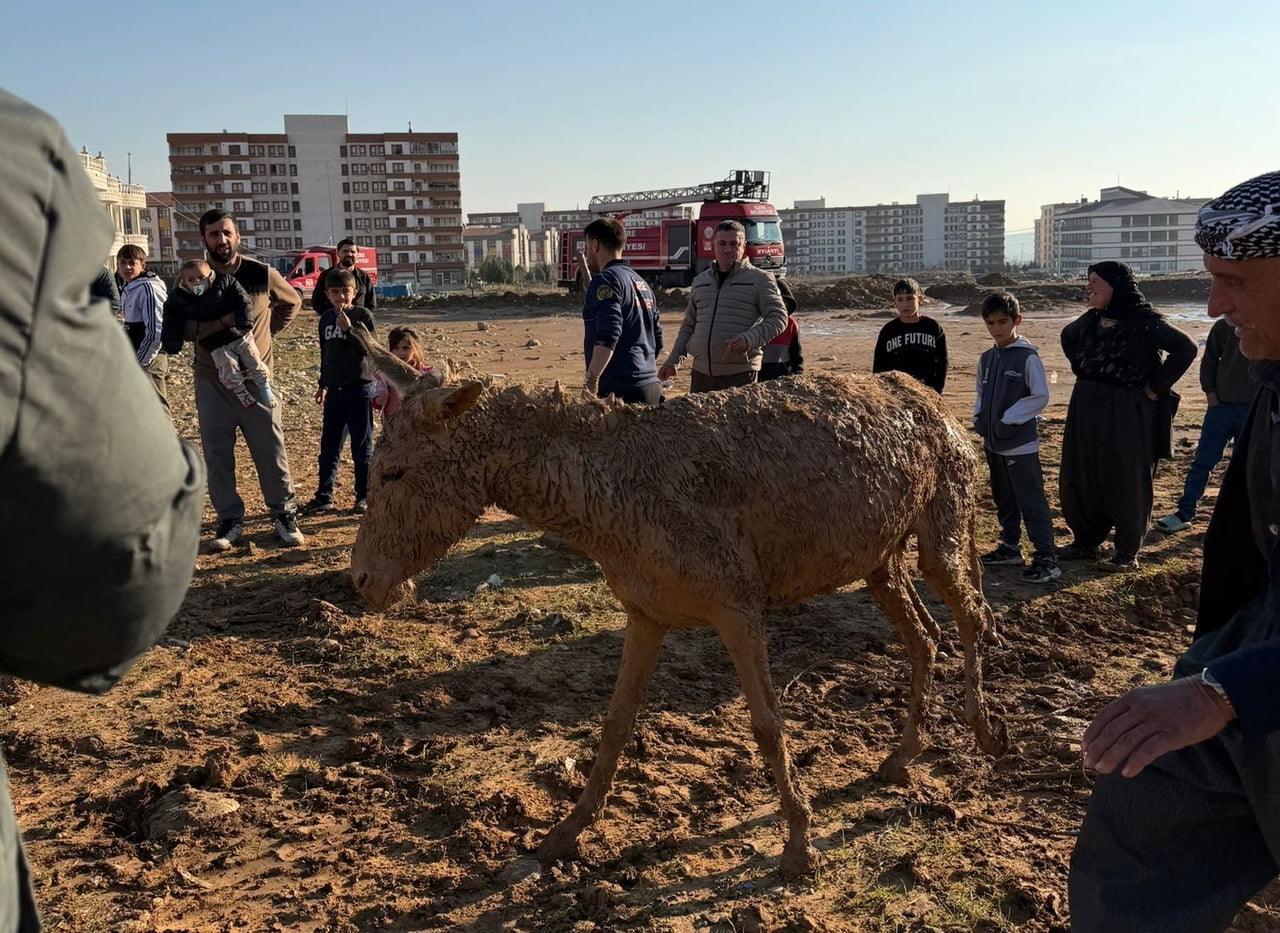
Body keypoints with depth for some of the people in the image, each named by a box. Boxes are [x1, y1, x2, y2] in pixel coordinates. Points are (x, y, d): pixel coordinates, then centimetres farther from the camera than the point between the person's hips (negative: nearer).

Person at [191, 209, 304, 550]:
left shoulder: (263, 274, -6)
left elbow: (292, 303, 15)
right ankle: (230, 522, 17)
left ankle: (284, 516, 17)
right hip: (211, 384, 1)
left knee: (272, 454, 3)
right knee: (217, 457, 6)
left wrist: (267, 332, 5)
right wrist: (204, 332, -11)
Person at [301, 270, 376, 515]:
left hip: (360, 388, -5)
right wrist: (322, 384, 23)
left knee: (362, 446, 2)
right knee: (328, 445, 8)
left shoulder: (363, 315, -5)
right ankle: (324, 495, 16)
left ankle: (364, 496, 11)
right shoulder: (326, 319, 11)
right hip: (334, 390, 5)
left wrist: (349, 329, -24)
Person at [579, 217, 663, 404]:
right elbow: (657, 340, 22)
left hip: (620, 390, -9)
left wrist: (591, 379, -23)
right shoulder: (642, 284, 20)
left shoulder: (606, 280, -8)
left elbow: (608, 335, -21)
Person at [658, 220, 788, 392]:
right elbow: (689, 325, 23)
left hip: (740, 374, -5)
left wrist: (750, 339, -23)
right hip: (701, 373, 5)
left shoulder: (759, 279, 1)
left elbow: (778, 318, -7)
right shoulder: (700, 281, 17)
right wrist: (673, 361, 16)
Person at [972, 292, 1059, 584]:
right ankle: (1010, 547, 31)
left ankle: (1046, 559, -6)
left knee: (1032, 502, -8)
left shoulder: (1027, 356, -11)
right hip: (993, 442, 7)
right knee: (1003, 500, 18)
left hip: (1021, 443, -7)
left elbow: (1040, 397, -13)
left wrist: (1006, 420, -14)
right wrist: (979, 417, 0)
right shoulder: (986, 358, 9)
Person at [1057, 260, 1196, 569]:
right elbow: (1067, 337, 28)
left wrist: (1156, 387, -15)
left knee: (1125, 483, 2)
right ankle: (1087, 542, 27)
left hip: (1126, 414, -7)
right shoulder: (1091, 320, 8)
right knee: (1077, 478, 11)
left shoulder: (1144, 322, -12)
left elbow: (1186, 348, -18)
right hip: (1087, 409, 7)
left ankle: (1127, 553, 14)